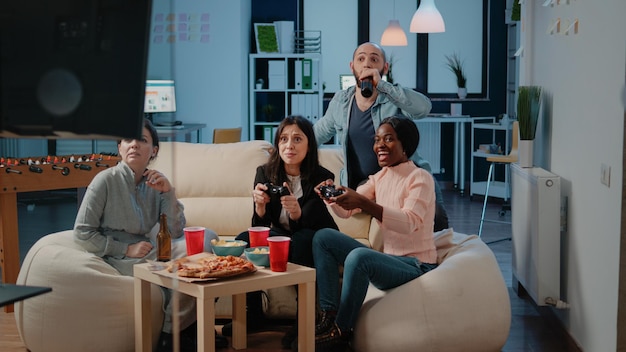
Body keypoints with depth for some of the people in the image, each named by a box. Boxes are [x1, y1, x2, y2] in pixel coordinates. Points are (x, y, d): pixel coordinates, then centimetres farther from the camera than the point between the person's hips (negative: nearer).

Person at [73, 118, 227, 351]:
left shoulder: (156, 181, 5)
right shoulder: (105, 181, -10)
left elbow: (176, 232, 0)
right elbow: (82, 232, -10)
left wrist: (168, 192, -13)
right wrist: (126, 249, -16)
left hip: (150, 251, 6)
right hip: (120, 261, -6)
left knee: (207, 237, -15)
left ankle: (191, 325, -5)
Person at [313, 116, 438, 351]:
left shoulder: (420, 178, -12)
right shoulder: (380, 177, 11)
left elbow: (409, 222, -29)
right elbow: (346, 210, 6)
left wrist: (364, 203, -39)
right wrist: (333, 196, -17)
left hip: (415, 265, -8)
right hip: (389, 258, 8)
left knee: (358, 256, -34)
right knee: (323, 237, 1)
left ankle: (341, 331, -15)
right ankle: (329, 317, -4)